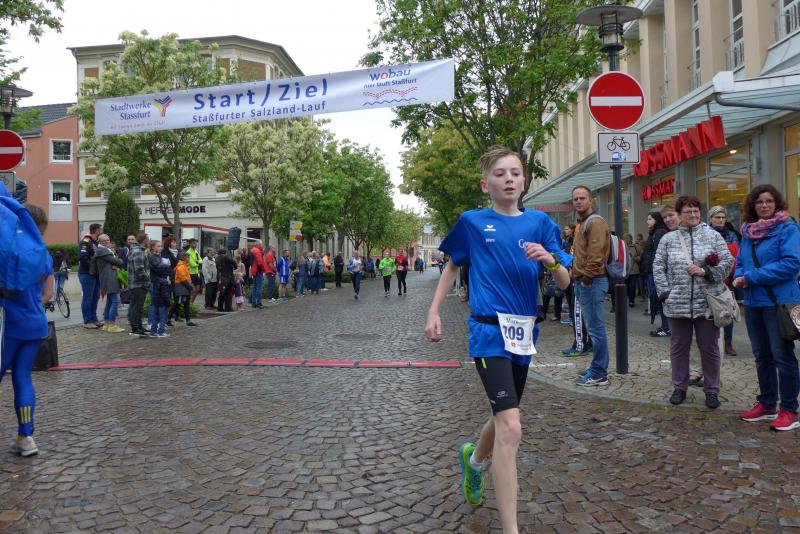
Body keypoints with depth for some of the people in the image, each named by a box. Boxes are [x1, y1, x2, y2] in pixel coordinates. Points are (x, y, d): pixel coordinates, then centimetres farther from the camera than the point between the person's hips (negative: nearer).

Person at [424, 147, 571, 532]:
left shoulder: (539, 222, 4)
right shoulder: (472, 222, -1)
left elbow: (564, 283, 3)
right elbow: (452, 267, 13)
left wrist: (550, 259, -18)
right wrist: (433, 312, 7)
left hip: (523, 332, 5)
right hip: (490, 330, -4)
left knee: (504, 416, 20)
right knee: (510, 427, -16)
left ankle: (473, 458, 54)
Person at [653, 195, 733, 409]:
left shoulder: (713, 236, 5)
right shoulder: (668, 239, 7)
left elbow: (727, 262, 0)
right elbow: (658, 267, 5)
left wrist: (705, 272, -13)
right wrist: (665, 292, -4)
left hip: (707, 303, -1)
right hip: (677, 304, 1)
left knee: (709, 348, 6)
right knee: (678, 347, 9)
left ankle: (711, 390, 19)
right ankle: (679, 387, 23)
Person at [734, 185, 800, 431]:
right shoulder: (748, 231, 10)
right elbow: (740, 262, 16)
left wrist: (752, 277, -19)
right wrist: (739, 277, -7)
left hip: (778, 302, -7)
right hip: (753, 302, 7)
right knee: (762, 356, 15)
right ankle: (766, 404, 28)